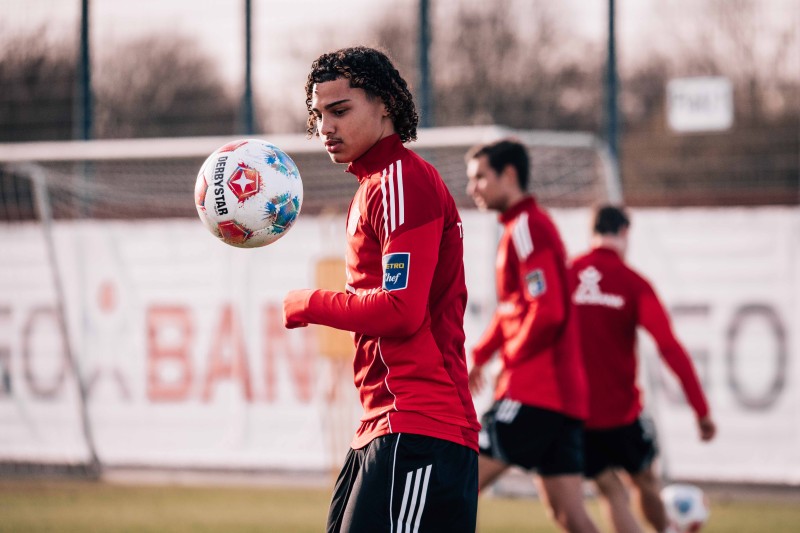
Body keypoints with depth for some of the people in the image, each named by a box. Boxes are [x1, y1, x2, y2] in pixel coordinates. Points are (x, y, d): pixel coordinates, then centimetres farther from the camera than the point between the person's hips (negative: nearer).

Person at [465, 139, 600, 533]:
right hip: (564, 396, 10)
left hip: (536, 393, -10)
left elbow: (547, 312, -19)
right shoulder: (524, 226, 20)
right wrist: (479, 354, 16)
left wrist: (512, 361, -7)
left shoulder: (526, 227, -11)